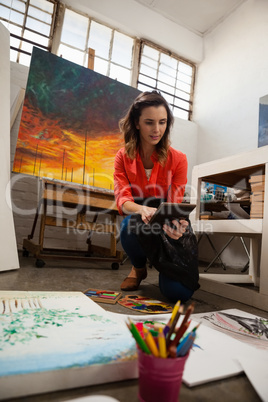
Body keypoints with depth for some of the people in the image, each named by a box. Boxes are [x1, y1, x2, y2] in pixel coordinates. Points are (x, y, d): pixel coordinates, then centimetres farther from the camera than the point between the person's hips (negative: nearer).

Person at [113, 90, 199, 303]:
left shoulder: (178, 159, -8)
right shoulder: (123, 157, -5)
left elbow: (175, 204, -14)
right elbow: (122, 199, -18)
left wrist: (176, 224, -38)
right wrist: (142, 210, -41)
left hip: (165, 229, 0)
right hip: (139, 221, 1)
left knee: (178, 292, -20)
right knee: (131, 223, -37)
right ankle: (139, 268, 0)